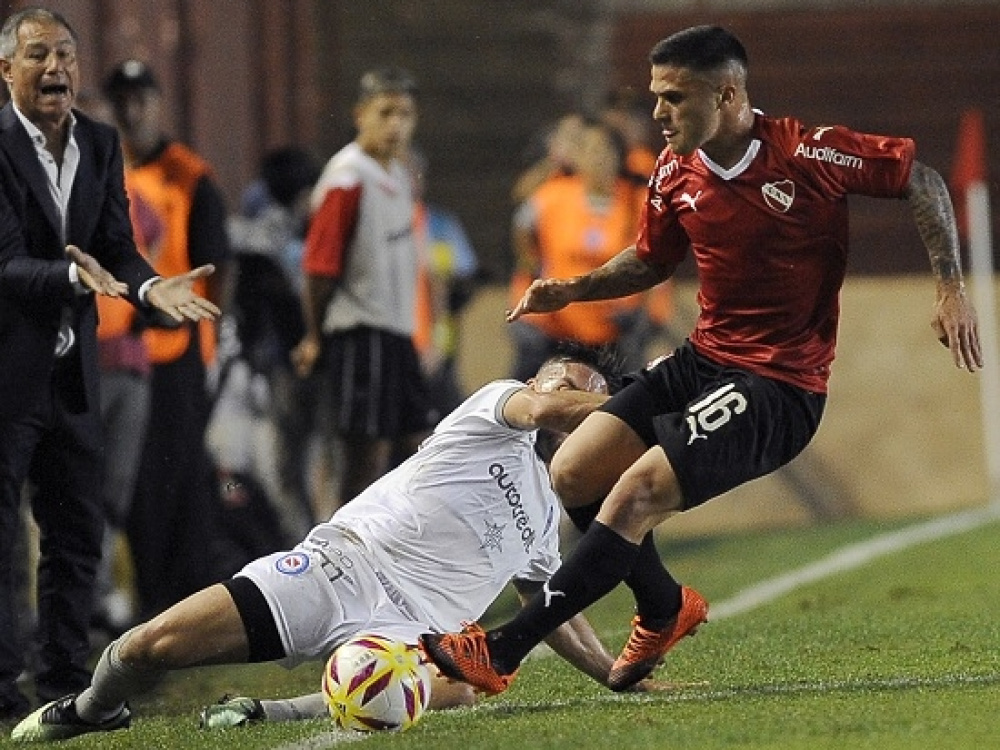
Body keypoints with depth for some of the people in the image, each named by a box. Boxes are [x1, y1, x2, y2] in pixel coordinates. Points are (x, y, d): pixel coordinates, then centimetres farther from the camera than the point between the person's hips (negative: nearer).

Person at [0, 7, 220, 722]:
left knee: (78, 529, 11)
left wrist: (148, 286, -17)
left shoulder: (100, 143, 8)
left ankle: (66, 681, 20)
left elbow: (118, 247, 4)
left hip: (72, 368, 7)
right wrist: (76, 277, -38)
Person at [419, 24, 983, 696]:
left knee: (636, 492, -21)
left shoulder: (808, 154, -16)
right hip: (703, 359, 7)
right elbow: (651, 261, 20)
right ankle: (666, 608, 24)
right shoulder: (676, 174, 3)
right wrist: (573, 290, 5)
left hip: (780, 387, -7)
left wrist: (951, 289, -12)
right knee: (572, 475, -2)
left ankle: (501, 653, -18)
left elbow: (920, 179, -6)